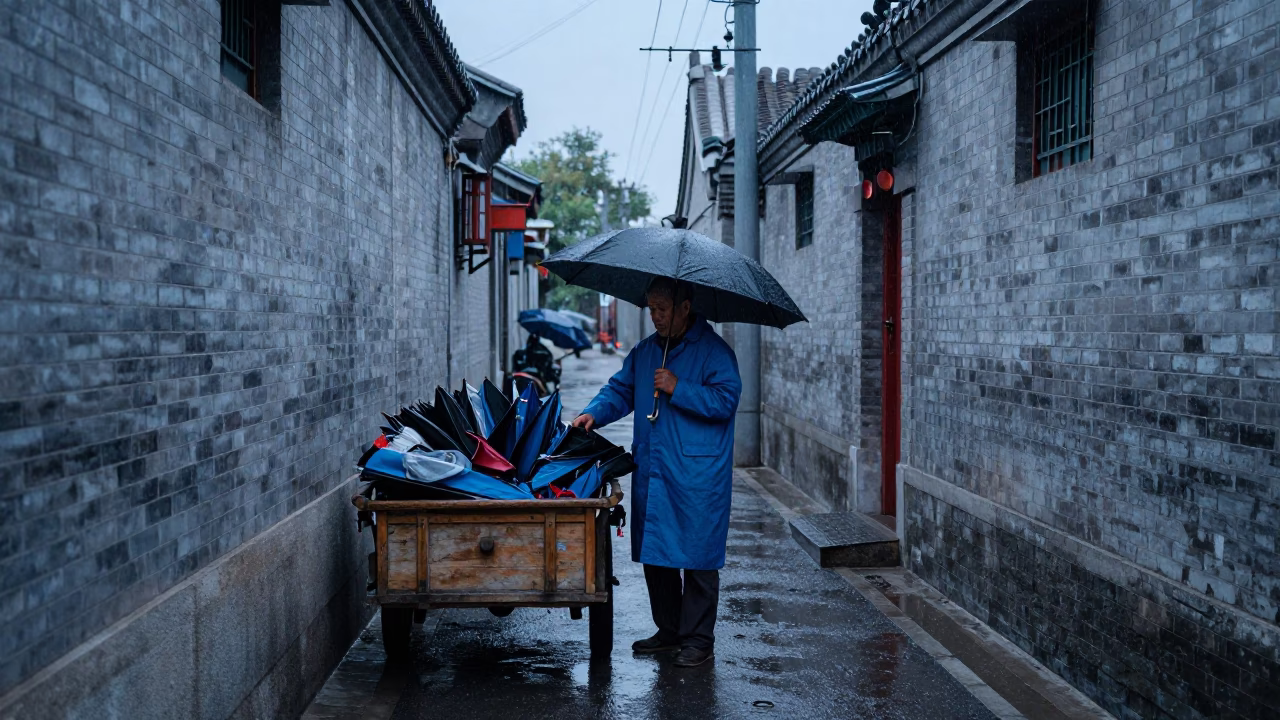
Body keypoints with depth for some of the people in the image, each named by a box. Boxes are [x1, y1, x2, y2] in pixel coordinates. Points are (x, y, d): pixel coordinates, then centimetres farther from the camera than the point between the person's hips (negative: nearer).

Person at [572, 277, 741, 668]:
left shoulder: (714, 351, -6)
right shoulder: (645, 351, 15)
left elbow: (726, 400, -15)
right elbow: (620, 390, 19)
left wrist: (677, 389, -18)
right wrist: (594, 413, 1)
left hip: (697, 478, -7)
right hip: (651, 473, 7)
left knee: (697, 557, -2)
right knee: (654, 554, 12)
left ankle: (699, 640, 7)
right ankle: (669, 631, 26)